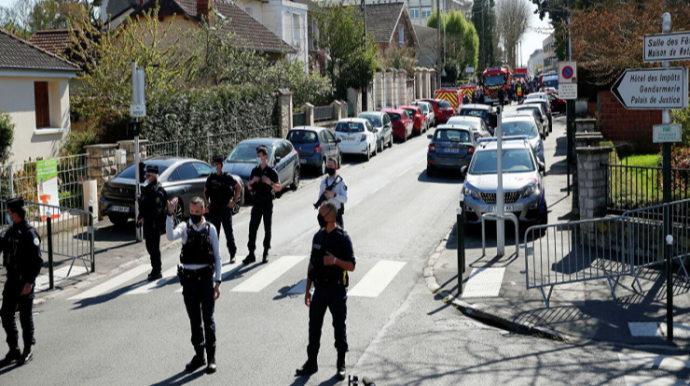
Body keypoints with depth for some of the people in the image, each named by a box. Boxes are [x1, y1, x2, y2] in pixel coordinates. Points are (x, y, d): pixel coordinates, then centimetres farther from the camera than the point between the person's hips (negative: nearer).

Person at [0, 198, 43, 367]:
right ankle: (14, 351, 21)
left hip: (24, 282, -8)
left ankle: (27, 351, 17)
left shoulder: (29, 234, -17)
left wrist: (29, 282, -22)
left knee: (25, 317, 3)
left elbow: (37, 261, -19)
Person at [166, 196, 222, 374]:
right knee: (194, 321, 11)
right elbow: (171, 236, -23)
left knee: (208, 319, 1)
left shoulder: (210, 228, -1)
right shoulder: (185, 227, 0)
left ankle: (211, 358, 9)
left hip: (206, 278, -2)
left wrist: (217, 281, -2)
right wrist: (170, 214, -32)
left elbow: (217, 256, 2)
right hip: (189, 278, 2)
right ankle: (199, 355, 23)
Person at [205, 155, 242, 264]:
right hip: (214, 209, 4)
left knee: (229, 233, 1)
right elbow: (205, 191, 20)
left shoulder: (227, 177, -5)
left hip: (226, 209, -4)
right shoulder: (211, 178, 7)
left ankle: (232, 254, 10)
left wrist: (234, 201, -5)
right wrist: (208, 203, 11)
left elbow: (239, 187, -1)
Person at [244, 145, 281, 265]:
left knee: (267, 228, 3)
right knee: (252, 228, -2)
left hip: (267, 203, -3)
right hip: (257, 203, 4)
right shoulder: (255, 171, 9)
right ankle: (251, 253, 1)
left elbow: (279, 187, -5)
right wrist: (252, 181, -8)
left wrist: (270, 182, -23)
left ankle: (266, 253, 13)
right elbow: (249, 187, 13)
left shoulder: (271, 171, -3)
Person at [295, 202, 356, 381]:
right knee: (314, 326, 7)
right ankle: (311, 363, 18)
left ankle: (341, 365, 15)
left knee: (339, 327, 4)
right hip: (320, 288, 5)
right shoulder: (318, 237, 7)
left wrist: (335, 260, -26)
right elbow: (312, 264, 13)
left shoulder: (342, 238, -10)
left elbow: (351, 266, -9)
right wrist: (308, 290, 12)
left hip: (337, 289, -5)